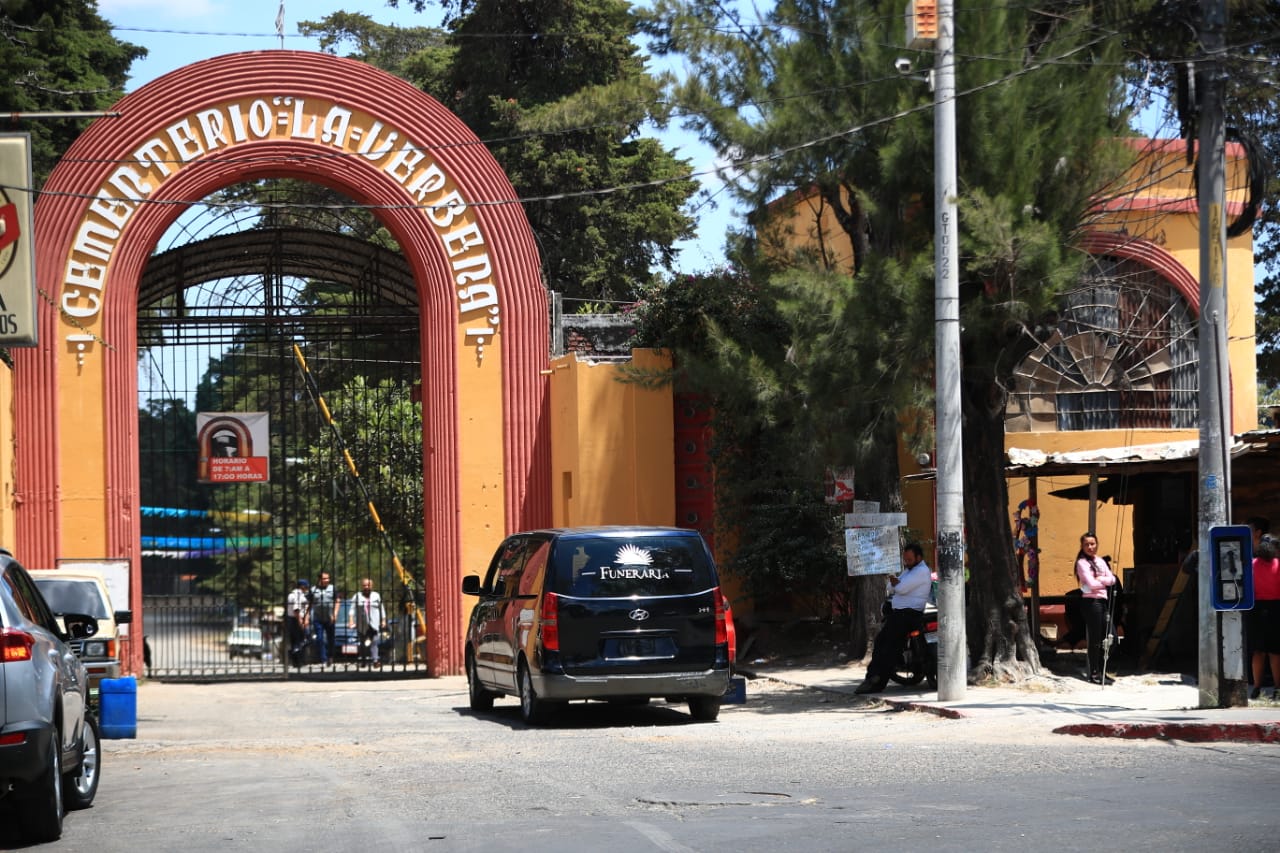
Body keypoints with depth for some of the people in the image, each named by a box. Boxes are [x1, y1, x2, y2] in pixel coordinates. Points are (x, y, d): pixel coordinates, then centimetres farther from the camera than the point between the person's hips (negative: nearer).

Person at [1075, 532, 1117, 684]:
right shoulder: (1082, 563, -4)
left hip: (1102, 601, 7)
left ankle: (1100, 671, 15)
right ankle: (1093, 673, 1)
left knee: (1107, 636, 5)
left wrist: (1100, 579, -9)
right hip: (1091, 601, -7)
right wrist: (1105, 582, 2)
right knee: (1094, 638, -5)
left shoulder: (1101, 562, 16)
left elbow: (1112, 579, 8)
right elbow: (1091, 584, -13)